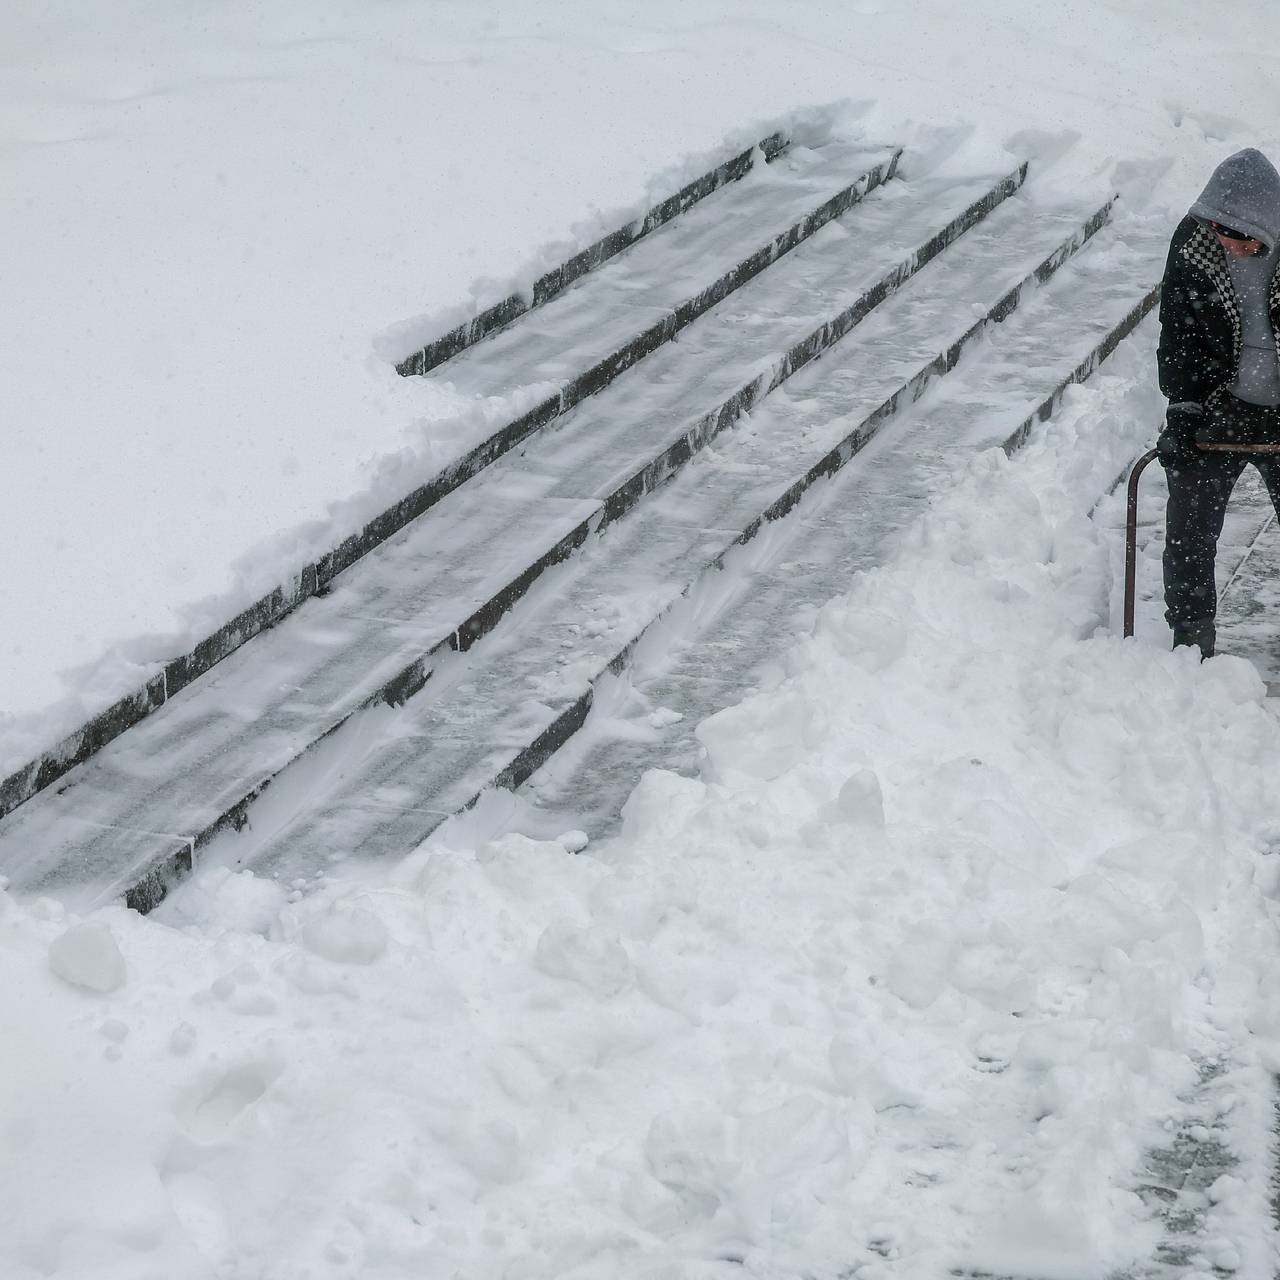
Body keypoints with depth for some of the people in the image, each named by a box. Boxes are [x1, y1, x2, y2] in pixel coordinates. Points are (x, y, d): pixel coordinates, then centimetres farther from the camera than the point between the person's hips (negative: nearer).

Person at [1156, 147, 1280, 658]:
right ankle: (1191, 644, 13)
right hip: (1217, 409, 1)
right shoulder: (1193, 240, -9)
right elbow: (1177, 331, -2)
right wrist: (1182, 408, -8)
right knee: (1188, 537, 0)